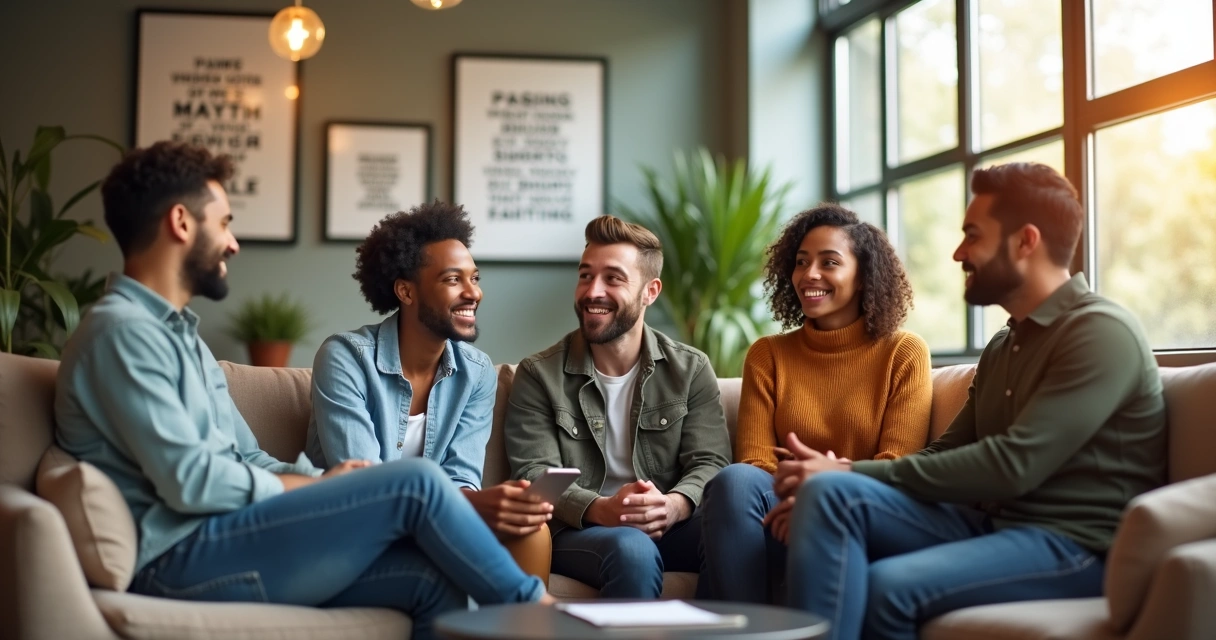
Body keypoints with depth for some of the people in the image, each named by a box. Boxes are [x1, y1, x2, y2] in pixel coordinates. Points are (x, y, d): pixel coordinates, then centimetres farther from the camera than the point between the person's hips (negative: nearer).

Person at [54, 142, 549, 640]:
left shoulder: (177, 331, 22)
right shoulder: (122, 331, -10)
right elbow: (191, 482, -18)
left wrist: (323, 480, -2)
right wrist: (317, 486, -6)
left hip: (217, 543, 9)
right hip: (180, 559, -9)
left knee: (433, 577, -11)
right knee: (415, 482, -15)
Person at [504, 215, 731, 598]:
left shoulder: (691, 370, 10)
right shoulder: (538, 376, 5)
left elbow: (710, 464, 1)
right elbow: (534, 473, -4)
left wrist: (673, 506, -23)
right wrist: (600, 510, -25)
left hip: (671, 528, 2)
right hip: (577, 533, -2)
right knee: (632, 548, -38)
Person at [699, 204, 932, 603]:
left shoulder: (904, 354, 9)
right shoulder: (767, 356, 16)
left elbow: (898, 465, -2)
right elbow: (754, 459, 5)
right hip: (782, 513, 2)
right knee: (735, 481, -31)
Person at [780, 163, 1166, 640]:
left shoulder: (1101, 332, -9)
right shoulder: (1003, 347, 20)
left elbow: (1012, 466, -19)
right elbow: (946, 454, 15)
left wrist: (856, 472, -16)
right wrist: (842, 473, -5)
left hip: (1075, 546, -8)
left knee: (890, 585, -32)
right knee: (830, 493, -16)